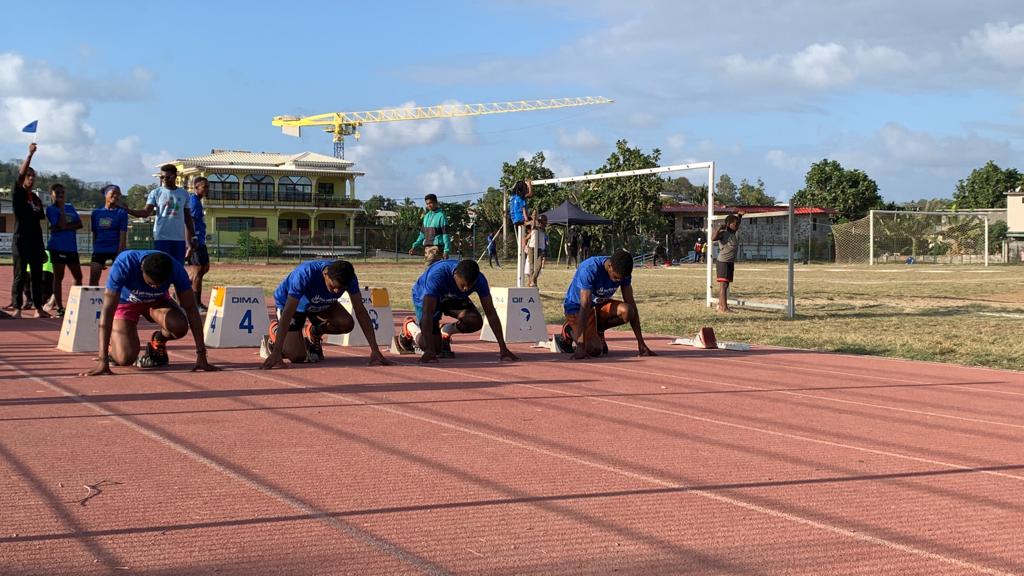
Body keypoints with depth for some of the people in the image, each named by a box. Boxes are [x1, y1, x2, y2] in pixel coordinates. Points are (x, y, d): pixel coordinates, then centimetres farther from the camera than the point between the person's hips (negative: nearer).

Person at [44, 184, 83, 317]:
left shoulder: (70, 207, 14)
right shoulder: (51, 209, -3)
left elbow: (79, 224, 4)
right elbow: (61, 225, -16)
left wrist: (66, 226, -11)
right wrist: (61, 207, -11)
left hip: (72, 247, 6)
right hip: (58, 247, -6)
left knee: (78, 276, 8)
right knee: (58, 277, -2)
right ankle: (59, 307, 0)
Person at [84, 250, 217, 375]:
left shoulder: (175, 269, -32)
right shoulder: (123, 265, -38)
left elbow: (191, 310, -24)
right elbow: (107, 311, -39)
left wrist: (201, 356, -27)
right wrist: (103, 361, -44)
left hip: (157, 301, 2)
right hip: (125, 302, -2)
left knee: (180, 327, -30)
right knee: (126, 358, -23)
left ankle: (158, 343, 5)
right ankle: (112, 345, 14)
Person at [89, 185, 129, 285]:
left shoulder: (121, 213, -2)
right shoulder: (96, 212, 8)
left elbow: (123, 236, -8)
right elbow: (94, 234, 12)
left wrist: (120, 254, -14)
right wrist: (94, 250, 9)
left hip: (116, 250, -3)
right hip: (99, 250, 3)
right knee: (93, 279, 0)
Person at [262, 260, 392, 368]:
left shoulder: (349, 278, -29)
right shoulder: (305, 274, -42)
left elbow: (360, 311, -24)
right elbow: (288, 313, -44)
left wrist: (375, 350, -30)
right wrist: (276, 353, -49)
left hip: (320, 304, 4)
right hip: (288, 301, -4)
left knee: (347, 324, -24)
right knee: (298, 356, -18)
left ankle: (313, 332, 8)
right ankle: (275, 331, 14)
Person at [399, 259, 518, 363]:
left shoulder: (479, 280, -30)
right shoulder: (437, 275, -42)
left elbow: (490, 312, -24)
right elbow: (427, 313, -45)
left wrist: (503, 348, -29)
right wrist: (429, 350, -52)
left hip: (453, 298, 4)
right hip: (425, 298, -4)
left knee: (475, 322, -25)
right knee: (435, 347, -16)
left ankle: (445, 332, 5)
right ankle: (410, 326, 15)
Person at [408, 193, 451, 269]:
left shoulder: (441, 216, -6)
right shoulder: (426, 216, 16)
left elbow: (445, 234, -10)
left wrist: (446, 250, -16)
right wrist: (415, 246, 12)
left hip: (436, 247, -8)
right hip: (427, 247, 8)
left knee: (428, 268, -19)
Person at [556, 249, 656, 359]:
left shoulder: (623, 272, -14)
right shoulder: (589, 269, -32)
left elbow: (631, 304, -11)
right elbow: (585, 306, -36)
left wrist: (641, 344, -14)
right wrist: (581, 345, -41)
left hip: (600, 304, 6)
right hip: (576, 307, -5)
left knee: (627, 311, -26)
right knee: (595, 349, -26)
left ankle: (597, 330, 1)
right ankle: (570, 331, 5)